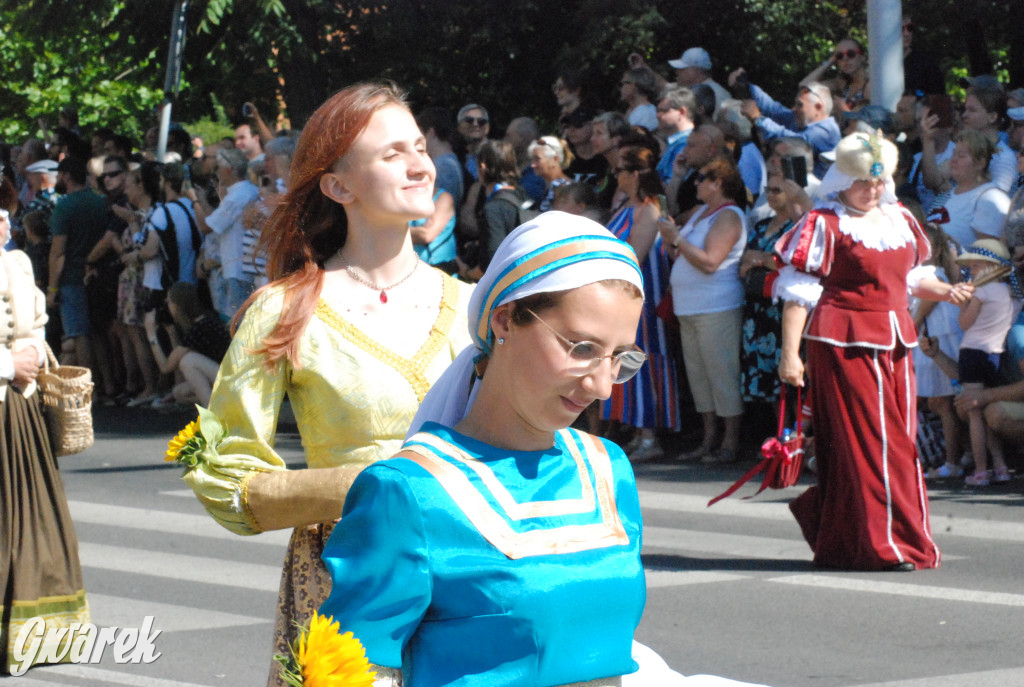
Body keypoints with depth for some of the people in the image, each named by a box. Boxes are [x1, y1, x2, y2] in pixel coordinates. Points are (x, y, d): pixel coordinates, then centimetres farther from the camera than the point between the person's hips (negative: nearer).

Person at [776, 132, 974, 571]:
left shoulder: (899, 220, 14)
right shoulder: (825, 225, -6)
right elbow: (798, 291, -9)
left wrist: (945, 291, 5)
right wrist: (790, 353, -15)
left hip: (894, 344, 7)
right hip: (844, 344, -7)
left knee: (901, 440, 8)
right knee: (868, 441, -8)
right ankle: (882, 545, -3)